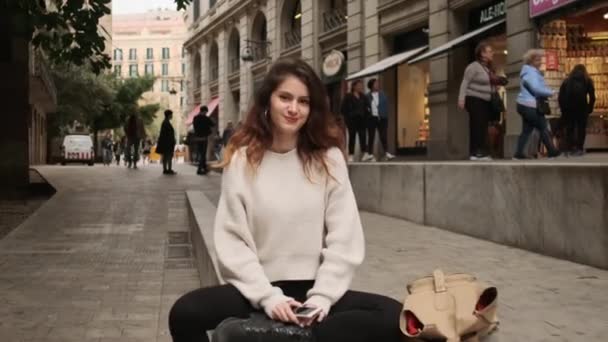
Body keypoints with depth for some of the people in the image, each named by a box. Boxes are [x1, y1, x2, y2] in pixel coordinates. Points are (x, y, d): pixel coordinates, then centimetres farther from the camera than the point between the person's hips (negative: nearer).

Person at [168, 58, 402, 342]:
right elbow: (231, 241, -3)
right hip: (258, 291, -1)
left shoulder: (329, 159, 5)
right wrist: (268, 297, -15)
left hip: (313, 289, 2)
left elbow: (344, 239, 1)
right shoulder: (242, 159, 3)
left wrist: (321, 298, -11)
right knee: (186, 313, -28)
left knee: (392, 316, -26)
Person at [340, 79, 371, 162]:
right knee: (352, 137, 1)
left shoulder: (363, 97, 11)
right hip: (352, 119, -3)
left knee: (362, 136, -6)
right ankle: (351, 155, 6)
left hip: (361, 119, 3)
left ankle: (365, 154, -14)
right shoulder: (348, 97, -2)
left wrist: (367, 115, -1)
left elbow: (367, 107, 15)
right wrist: (347, 117, -10)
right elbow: (343, 109, -4)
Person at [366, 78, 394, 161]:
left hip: (381, 118, 1)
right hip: (371, 118, 0)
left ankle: (386, 154, -10)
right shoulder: (367, 96, 3)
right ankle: (371, 155, 6)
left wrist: (386, 117, -2)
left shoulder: (383, 95, 7)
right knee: (371, 137, 4)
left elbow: (386, 107, 5)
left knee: (383, 136, -6)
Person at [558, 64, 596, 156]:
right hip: (582, 107, -2)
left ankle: (570, 149, 5)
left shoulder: (567, 81, 23)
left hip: (568, 107, 2)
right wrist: (590, 109, 15)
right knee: (581, 128, 5)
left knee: (569, 128, 8)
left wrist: (563, 109, 18)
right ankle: (580, 149, 0)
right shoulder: (587, 80, 19)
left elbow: (560, 97, 14)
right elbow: (592, 97, 8)